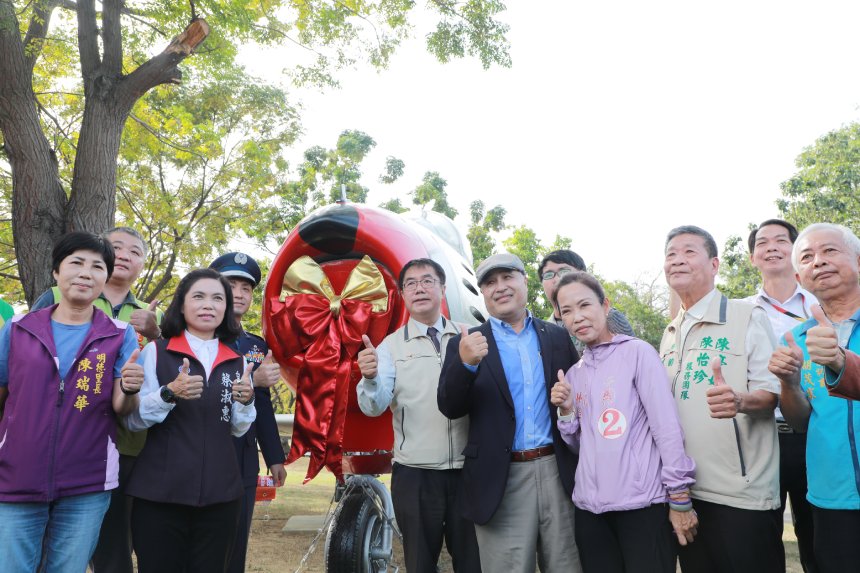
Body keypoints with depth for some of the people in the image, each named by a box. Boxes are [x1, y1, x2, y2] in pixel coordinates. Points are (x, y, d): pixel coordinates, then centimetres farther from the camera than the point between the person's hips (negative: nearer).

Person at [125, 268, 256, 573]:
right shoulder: (156, 351, -1)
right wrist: (170, 393, -21)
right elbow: (132, 419, -4)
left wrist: (245, 401, -8)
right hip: (160, 491, -3)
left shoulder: (237, 362, 8)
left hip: (219, 493, 3)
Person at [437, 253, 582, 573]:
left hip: (559, 472, 2)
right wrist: (466, 363, -24)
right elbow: (449, 408, -8)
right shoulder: (466, 344, 2)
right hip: (502, 480, -2)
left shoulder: (558, 337, 9)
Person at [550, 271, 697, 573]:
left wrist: (679, 498, -10)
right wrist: (566, 411, -4)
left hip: (642, 503, -5)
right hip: (590, 507, 5)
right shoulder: (573, 373, 11)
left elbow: (667, 426, -8)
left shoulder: (637, 352, -5)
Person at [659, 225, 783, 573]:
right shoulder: (670, 334, 13)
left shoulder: (748, 317, -5)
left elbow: (771, 391, -10)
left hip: (742, 492, -6)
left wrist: (739, 400, -31)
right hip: (685, 489, 6)